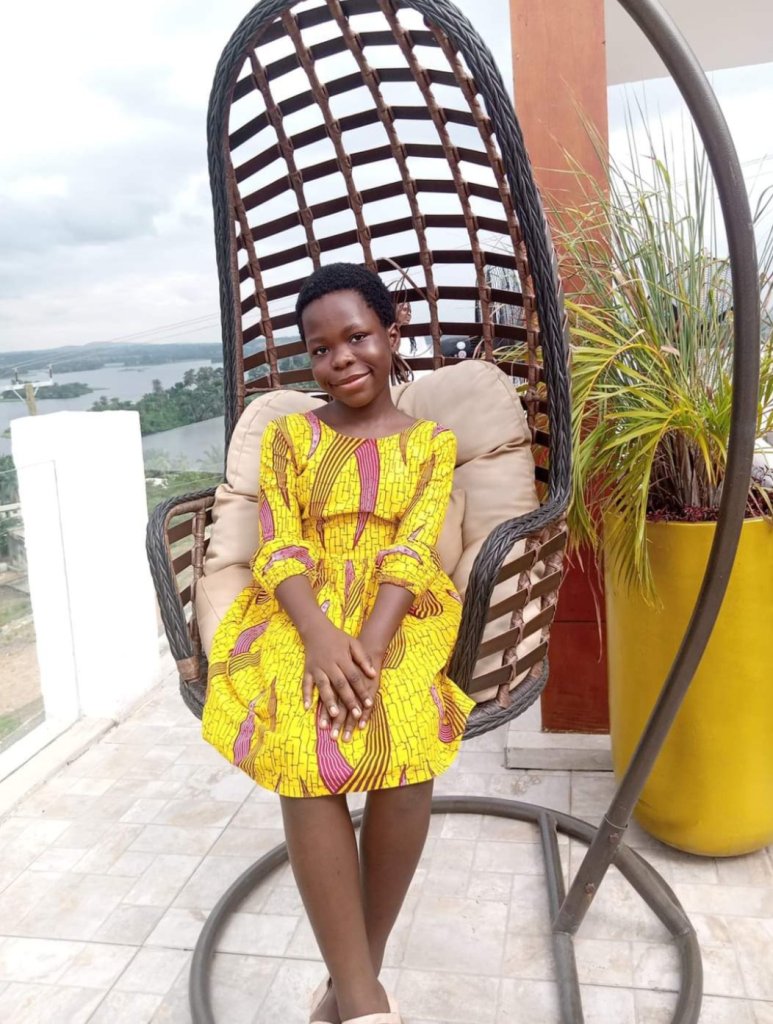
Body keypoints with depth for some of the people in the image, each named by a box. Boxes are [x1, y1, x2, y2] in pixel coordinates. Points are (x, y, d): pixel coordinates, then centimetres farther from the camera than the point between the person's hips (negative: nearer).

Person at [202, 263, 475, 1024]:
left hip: (398, 615, 0)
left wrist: (371, 645, -23)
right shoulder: (289, 436, 12)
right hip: (305, 615, 1)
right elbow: (278, 549, -1)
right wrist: (322, 637, -21)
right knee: (305, 745, -31)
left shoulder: (431, 442, 10)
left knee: (407, 741, -31)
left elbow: (412, 552, -4)